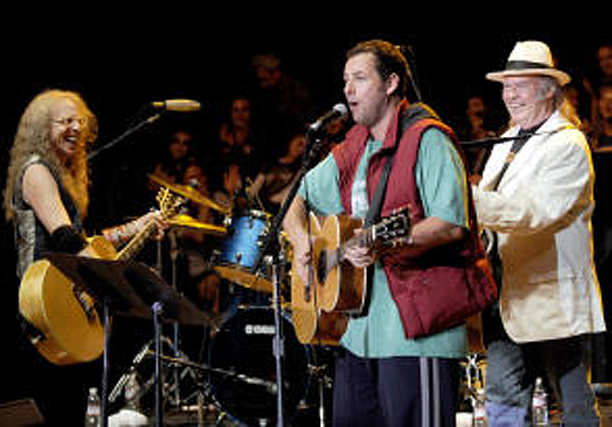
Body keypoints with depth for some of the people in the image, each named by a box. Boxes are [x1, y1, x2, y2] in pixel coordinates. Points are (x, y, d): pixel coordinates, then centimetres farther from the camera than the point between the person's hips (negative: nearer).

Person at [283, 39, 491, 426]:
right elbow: (299, 199, 26)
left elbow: (452, 224, -18)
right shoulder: (351, 150, 17)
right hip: (358, 327, 8)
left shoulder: (427, 141, -8)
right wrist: (302, 240, 5)